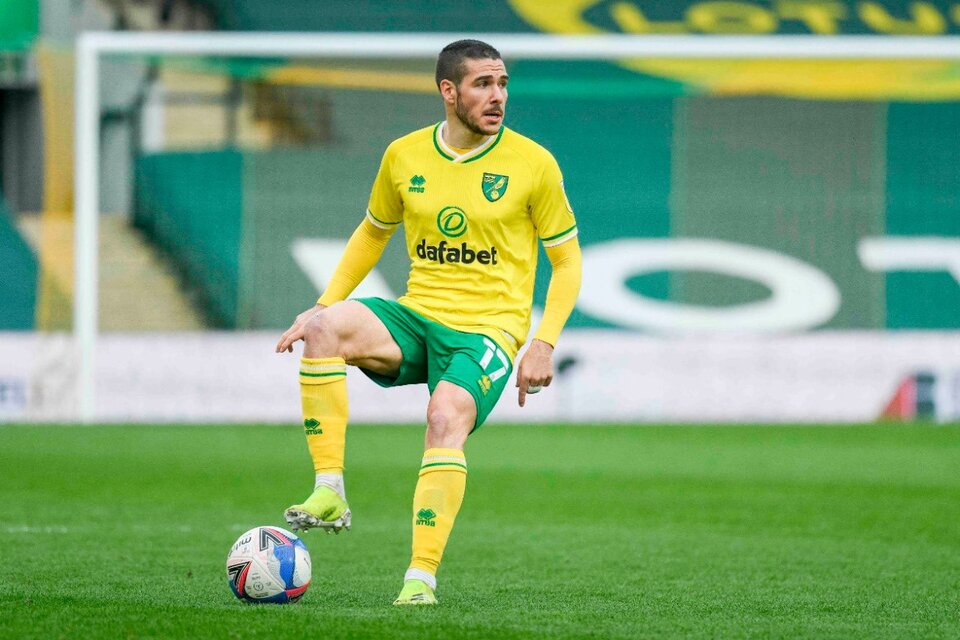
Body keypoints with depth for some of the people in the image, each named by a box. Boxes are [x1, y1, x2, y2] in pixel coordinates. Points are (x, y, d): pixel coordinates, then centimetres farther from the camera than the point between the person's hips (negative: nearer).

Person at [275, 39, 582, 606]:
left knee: (447, 416, -33)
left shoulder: (533, 163, -2)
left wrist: (543, 344, -9)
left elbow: (567, 261, 4)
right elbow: (373, 233, 23)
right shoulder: (404, 156, 7)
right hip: (416, 317, 3)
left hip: (489, 328, -3)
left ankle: (422, 578, -30)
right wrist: (324, 304, 11)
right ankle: (330, 494, -25)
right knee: (324, 327, -27)